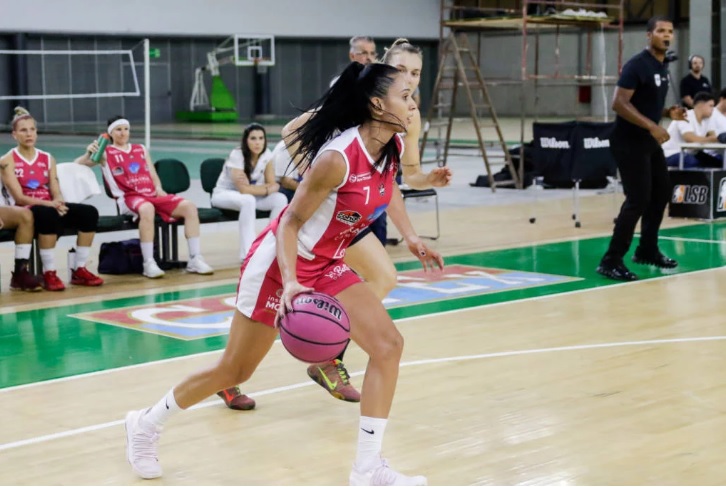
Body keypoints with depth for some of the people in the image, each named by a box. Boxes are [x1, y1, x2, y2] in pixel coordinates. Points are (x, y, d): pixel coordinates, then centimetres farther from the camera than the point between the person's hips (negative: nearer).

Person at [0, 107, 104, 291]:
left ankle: (79, 270, -12)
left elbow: (56, 192, 8)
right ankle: (49, 273, -29)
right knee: (49, 215, -40)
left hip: (49, 206, 6)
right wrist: (49, 204, -24)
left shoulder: (48, 159, 15)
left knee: (89, 212, -19)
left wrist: (58, 203, -17)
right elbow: (19, 197, -11)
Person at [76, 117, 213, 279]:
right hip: (128, 197, -5)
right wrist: (89, 153, -21)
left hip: (153, 195, 5)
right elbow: (78, 165, -1)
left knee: (189, 206, -16)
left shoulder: (141, 149, 24)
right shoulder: (105, 152, 8)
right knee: (147, 209, -41)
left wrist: (158, 188, 1)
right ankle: (149, 263, -36)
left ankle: (195, 259, -16)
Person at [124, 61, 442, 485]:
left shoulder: (394, 147, -6)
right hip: (280, 261, -7)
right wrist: (290, 281, -35)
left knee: (388, 345, -8)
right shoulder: (338, 158, -31)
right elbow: (291, 221, -23)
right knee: (235, 370, 5)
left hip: (327, 265, 7)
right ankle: (146, 424, 28)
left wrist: (411, 237, 14)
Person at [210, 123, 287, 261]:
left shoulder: (267, 155, -9)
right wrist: (266, 188, -20)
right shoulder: (237, 155, -25)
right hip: (224, 194, -5)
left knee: (281, 199, -20)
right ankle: (248, 252, -32)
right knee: (248, 200, -38)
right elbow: (243, 189, -31)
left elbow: (273, 185, -10)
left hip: (250, 196, 5)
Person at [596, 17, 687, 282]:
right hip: (629, 141, -10)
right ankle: (611, 261, -8)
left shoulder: (662, 67, 12)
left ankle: (647, 251, 30)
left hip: (649, 141, 10)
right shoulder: (637, 64, -17)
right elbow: (619, 103, -24)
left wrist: (668, 113, 5)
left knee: (662, 193, 16)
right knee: (638, 200, -13)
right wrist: (651, 126, -29)